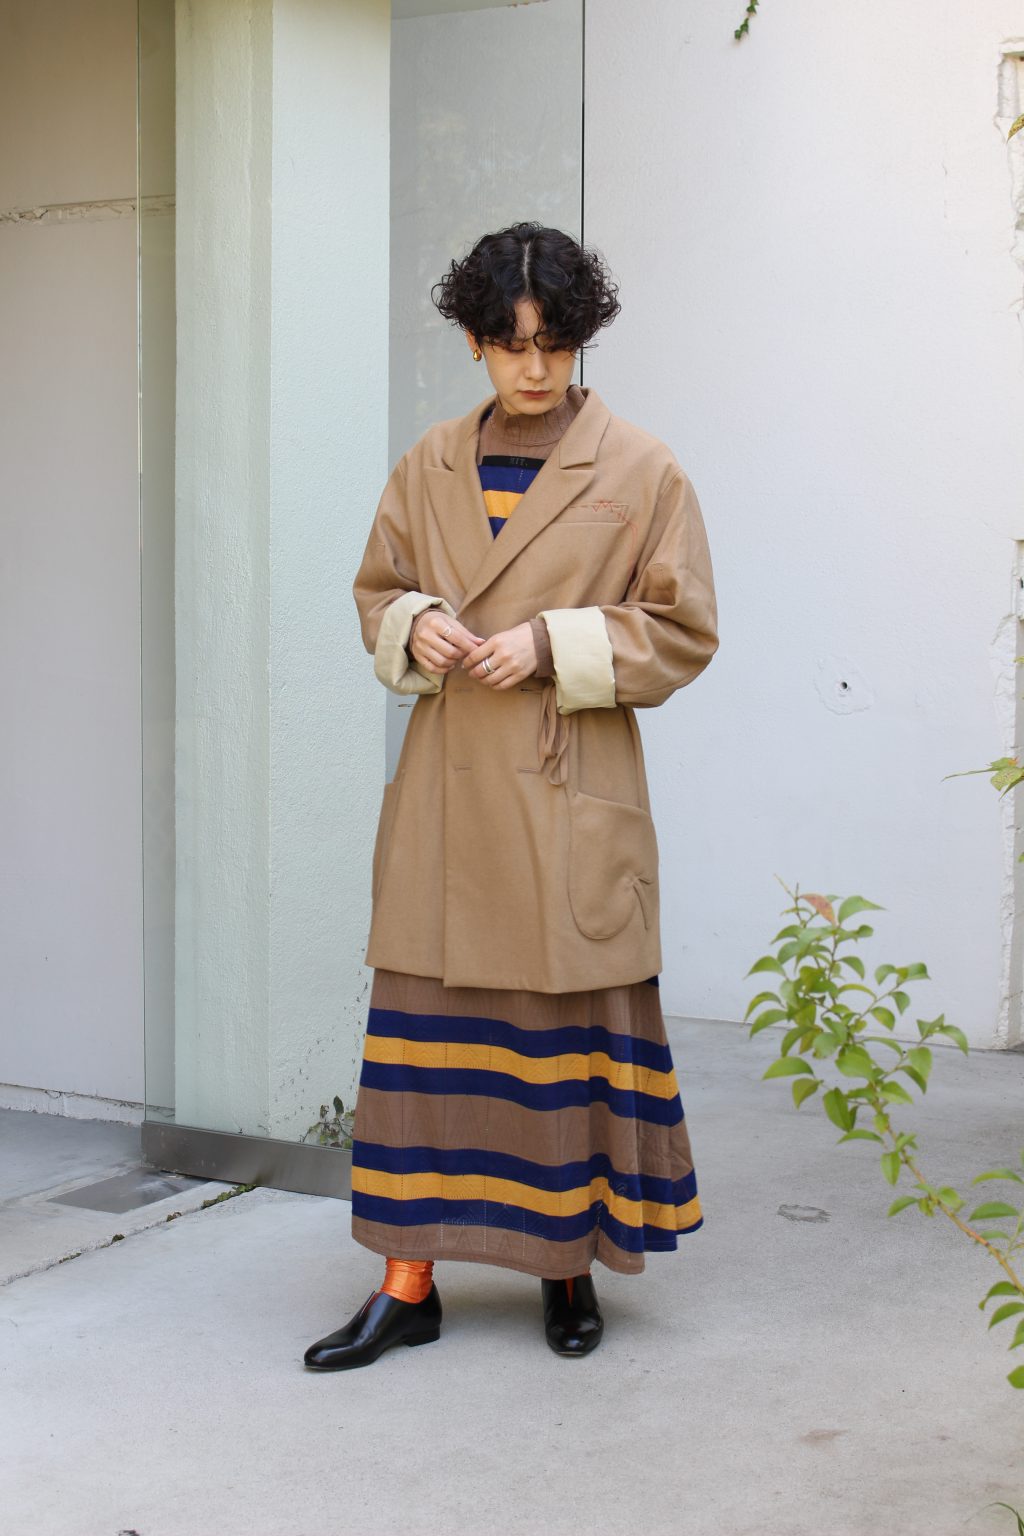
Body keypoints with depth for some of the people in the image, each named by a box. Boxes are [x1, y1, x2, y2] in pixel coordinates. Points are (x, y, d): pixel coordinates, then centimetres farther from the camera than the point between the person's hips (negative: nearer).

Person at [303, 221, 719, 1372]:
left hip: (572, 794, -3)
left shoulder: (640, 472, -2)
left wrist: (550, 645, -15)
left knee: (572, 1026, 5)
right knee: (420, 1025, 4)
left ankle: (569, 1260, 23)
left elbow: (683, 631, -2)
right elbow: (377, 592, 18)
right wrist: (414, 630, -5)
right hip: (445, 790, 3)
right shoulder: (428, 467, 10)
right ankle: (410, 1280, 14)